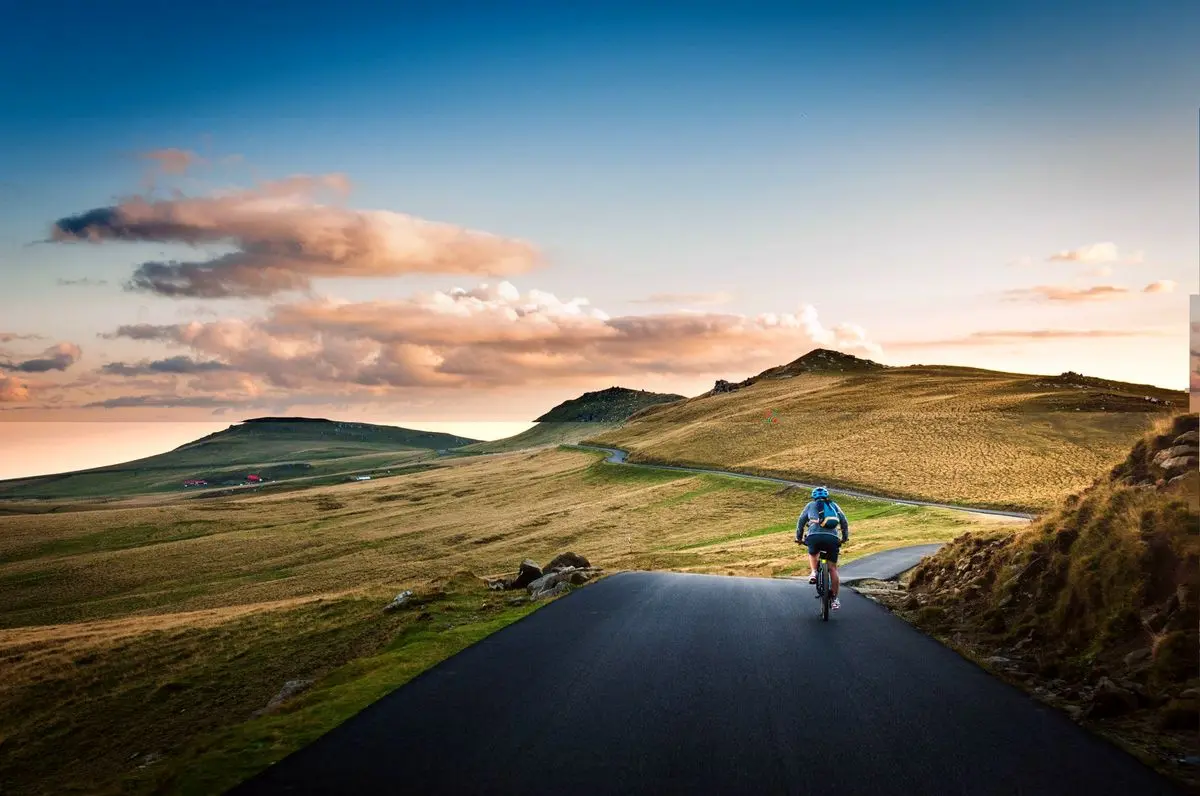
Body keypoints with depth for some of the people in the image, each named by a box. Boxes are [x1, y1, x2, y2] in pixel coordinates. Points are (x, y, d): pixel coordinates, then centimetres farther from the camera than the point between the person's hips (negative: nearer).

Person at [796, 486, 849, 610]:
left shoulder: (811, 505, 22)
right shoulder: (834, 506, 26)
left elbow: (800, 522, 23)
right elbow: (845, 522, 27)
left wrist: (799, 538, 33)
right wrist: (845, 538, 39)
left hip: (814, 536, -1)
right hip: (832, 538, 1)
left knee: (812, 554, 32)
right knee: (833, 568, 9)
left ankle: (813, 573, 7)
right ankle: (835, 599, 7)